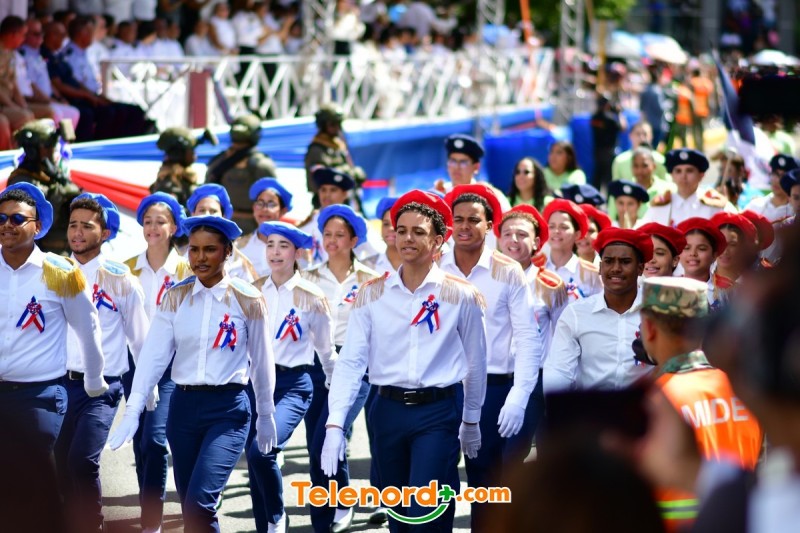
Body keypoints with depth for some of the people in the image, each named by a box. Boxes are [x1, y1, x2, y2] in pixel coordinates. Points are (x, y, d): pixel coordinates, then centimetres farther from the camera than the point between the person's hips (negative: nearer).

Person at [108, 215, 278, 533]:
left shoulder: (248, 300, -3)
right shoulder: (175, 298, 3)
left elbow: (261, 362, 5)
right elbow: (153, 355, -5)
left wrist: (266, 417, 12)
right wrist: (132, 411, -13)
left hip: (228, 409, -4)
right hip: (183, 406, 4)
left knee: (199, 503, -20)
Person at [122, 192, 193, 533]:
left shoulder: (186, 270, -2)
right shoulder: (128, 269, 6)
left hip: (171, 361, -4)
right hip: (135, 360, 4)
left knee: (154, 438, -17)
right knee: (140, 442, 8)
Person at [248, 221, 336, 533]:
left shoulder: (311, 297, -2)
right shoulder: (253, 292, 5)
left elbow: (326, 350, 9)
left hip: (293, 385, -4)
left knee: (261, 450, -24)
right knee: (254, 460, 3)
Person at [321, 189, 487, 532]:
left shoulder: (461, 296, -3)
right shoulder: (371, 295, 2)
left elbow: (475, 362, 8)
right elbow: (350, 362, -3)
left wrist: (471, 421, 14)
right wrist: (335, 425, -11)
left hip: (438, 414, -3)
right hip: (388, 412, 3)